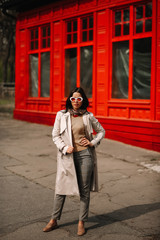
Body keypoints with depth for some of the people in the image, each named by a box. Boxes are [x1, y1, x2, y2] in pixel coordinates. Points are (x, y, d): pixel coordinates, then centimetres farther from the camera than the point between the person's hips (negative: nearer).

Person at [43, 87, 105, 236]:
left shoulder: (88, 116, 3)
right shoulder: (61, 115, 1)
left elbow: (101, 131, 15)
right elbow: (55, 135, 4)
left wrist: (92, 142, 0)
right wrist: (64, 148, -11)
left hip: (85, 154, 0)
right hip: (67, 156, 0)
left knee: (84, 190, 4)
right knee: (61, 188, 4)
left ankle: (81, 222, 15)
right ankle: (54, 221, 19)